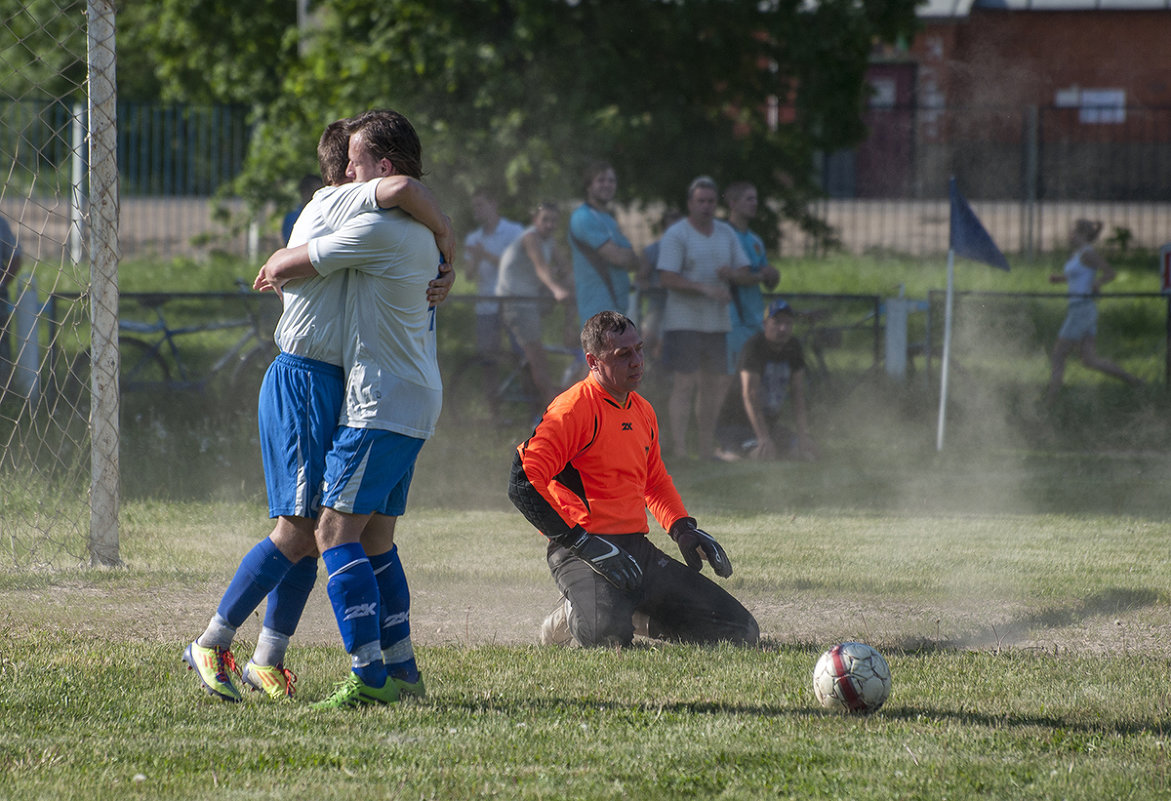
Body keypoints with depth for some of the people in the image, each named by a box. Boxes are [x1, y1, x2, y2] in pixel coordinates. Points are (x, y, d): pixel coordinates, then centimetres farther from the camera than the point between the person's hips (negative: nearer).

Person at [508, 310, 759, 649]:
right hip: (582, 556, -8)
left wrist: (684, 529, 14)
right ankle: (575, 616, 0)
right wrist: (584, 543, -23)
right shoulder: (575, 408, -11)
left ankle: (636, 616, 18)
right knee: (608, 634, -38)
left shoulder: (642, 411, 17)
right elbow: (524, 484, -20)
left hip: (638, 550, 8)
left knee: (741, 631, 1)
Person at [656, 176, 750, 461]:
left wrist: (731, 273, -8)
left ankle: (707, 450, 18)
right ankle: (679, 450, -12)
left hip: (717, 321, 6)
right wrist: (705, 288, -24)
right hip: (684, 321, -6)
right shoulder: (676, 234, -5)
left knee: (715, 384, 9)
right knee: (684, 384, -11)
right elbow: (667, 277, -15)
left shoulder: (726, 233, 14)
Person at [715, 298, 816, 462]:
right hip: (736, 422, -8)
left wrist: (803, 434, -11)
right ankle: (728, 454, 0)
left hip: (770, 422, 8)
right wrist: (763, 438, -32)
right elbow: (750, 396, -25)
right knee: (764, 454, -33)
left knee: (809, 452, -10)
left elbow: (798, 395, 1)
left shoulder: (793, 349, 4)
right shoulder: (753, 348, -17)